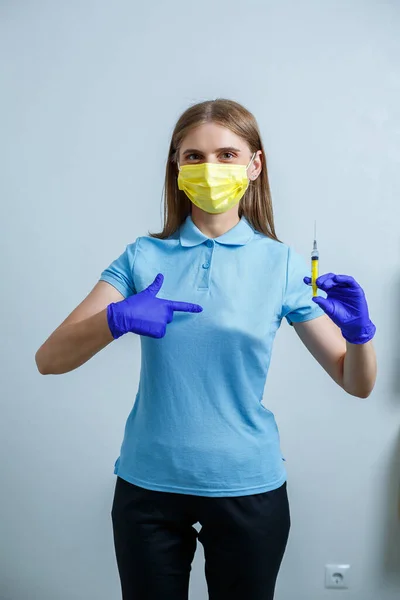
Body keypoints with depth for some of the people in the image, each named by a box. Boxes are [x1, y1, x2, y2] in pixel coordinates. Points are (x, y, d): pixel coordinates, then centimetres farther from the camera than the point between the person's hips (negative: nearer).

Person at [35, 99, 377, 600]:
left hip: (247, 487, 0)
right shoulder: (143, 257, -4)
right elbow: (49, 360, -10)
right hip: (148, 485, 1)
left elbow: (357, 384, -2)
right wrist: (114, 320, -29)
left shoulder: (281, 263, -5)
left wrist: (359, 330, -22)